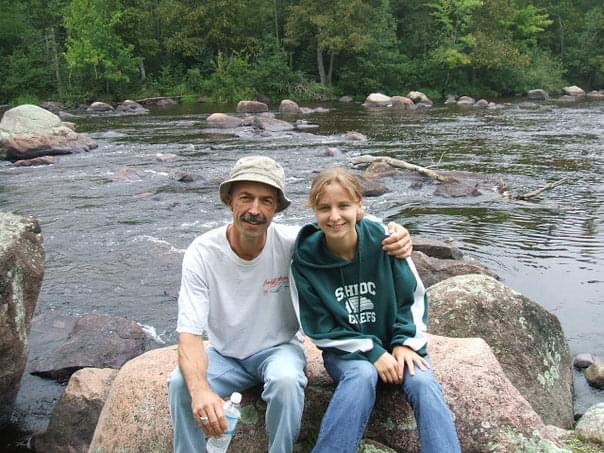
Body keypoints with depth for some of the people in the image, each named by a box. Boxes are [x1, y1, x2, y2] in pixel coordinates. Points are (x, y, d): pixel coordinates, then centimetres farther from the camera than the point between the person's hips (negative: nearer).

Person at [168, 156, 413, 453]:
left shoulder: (292, 243, -19)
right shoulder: (202, 253, -20)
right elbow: (190, 334, -25)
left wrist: (394, 240, -32)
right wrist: (200, 389, -46)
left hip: (279, 349, 0)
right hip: (225, 354, 1)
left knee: (286, 381, -33)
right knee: (181, 383, -27)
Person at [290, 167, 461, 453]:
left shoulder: (383, 241, -12)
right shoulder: (305, 260, -13)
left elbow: (414, 297, 0)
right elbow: (319, 329, -8)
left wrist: (405, 343, -12)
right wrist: (372, 352, -17)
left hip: (395, 344, 2)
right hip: (345, 351, -1)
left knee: (423, 383, -28)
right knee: (363, 376, -34)